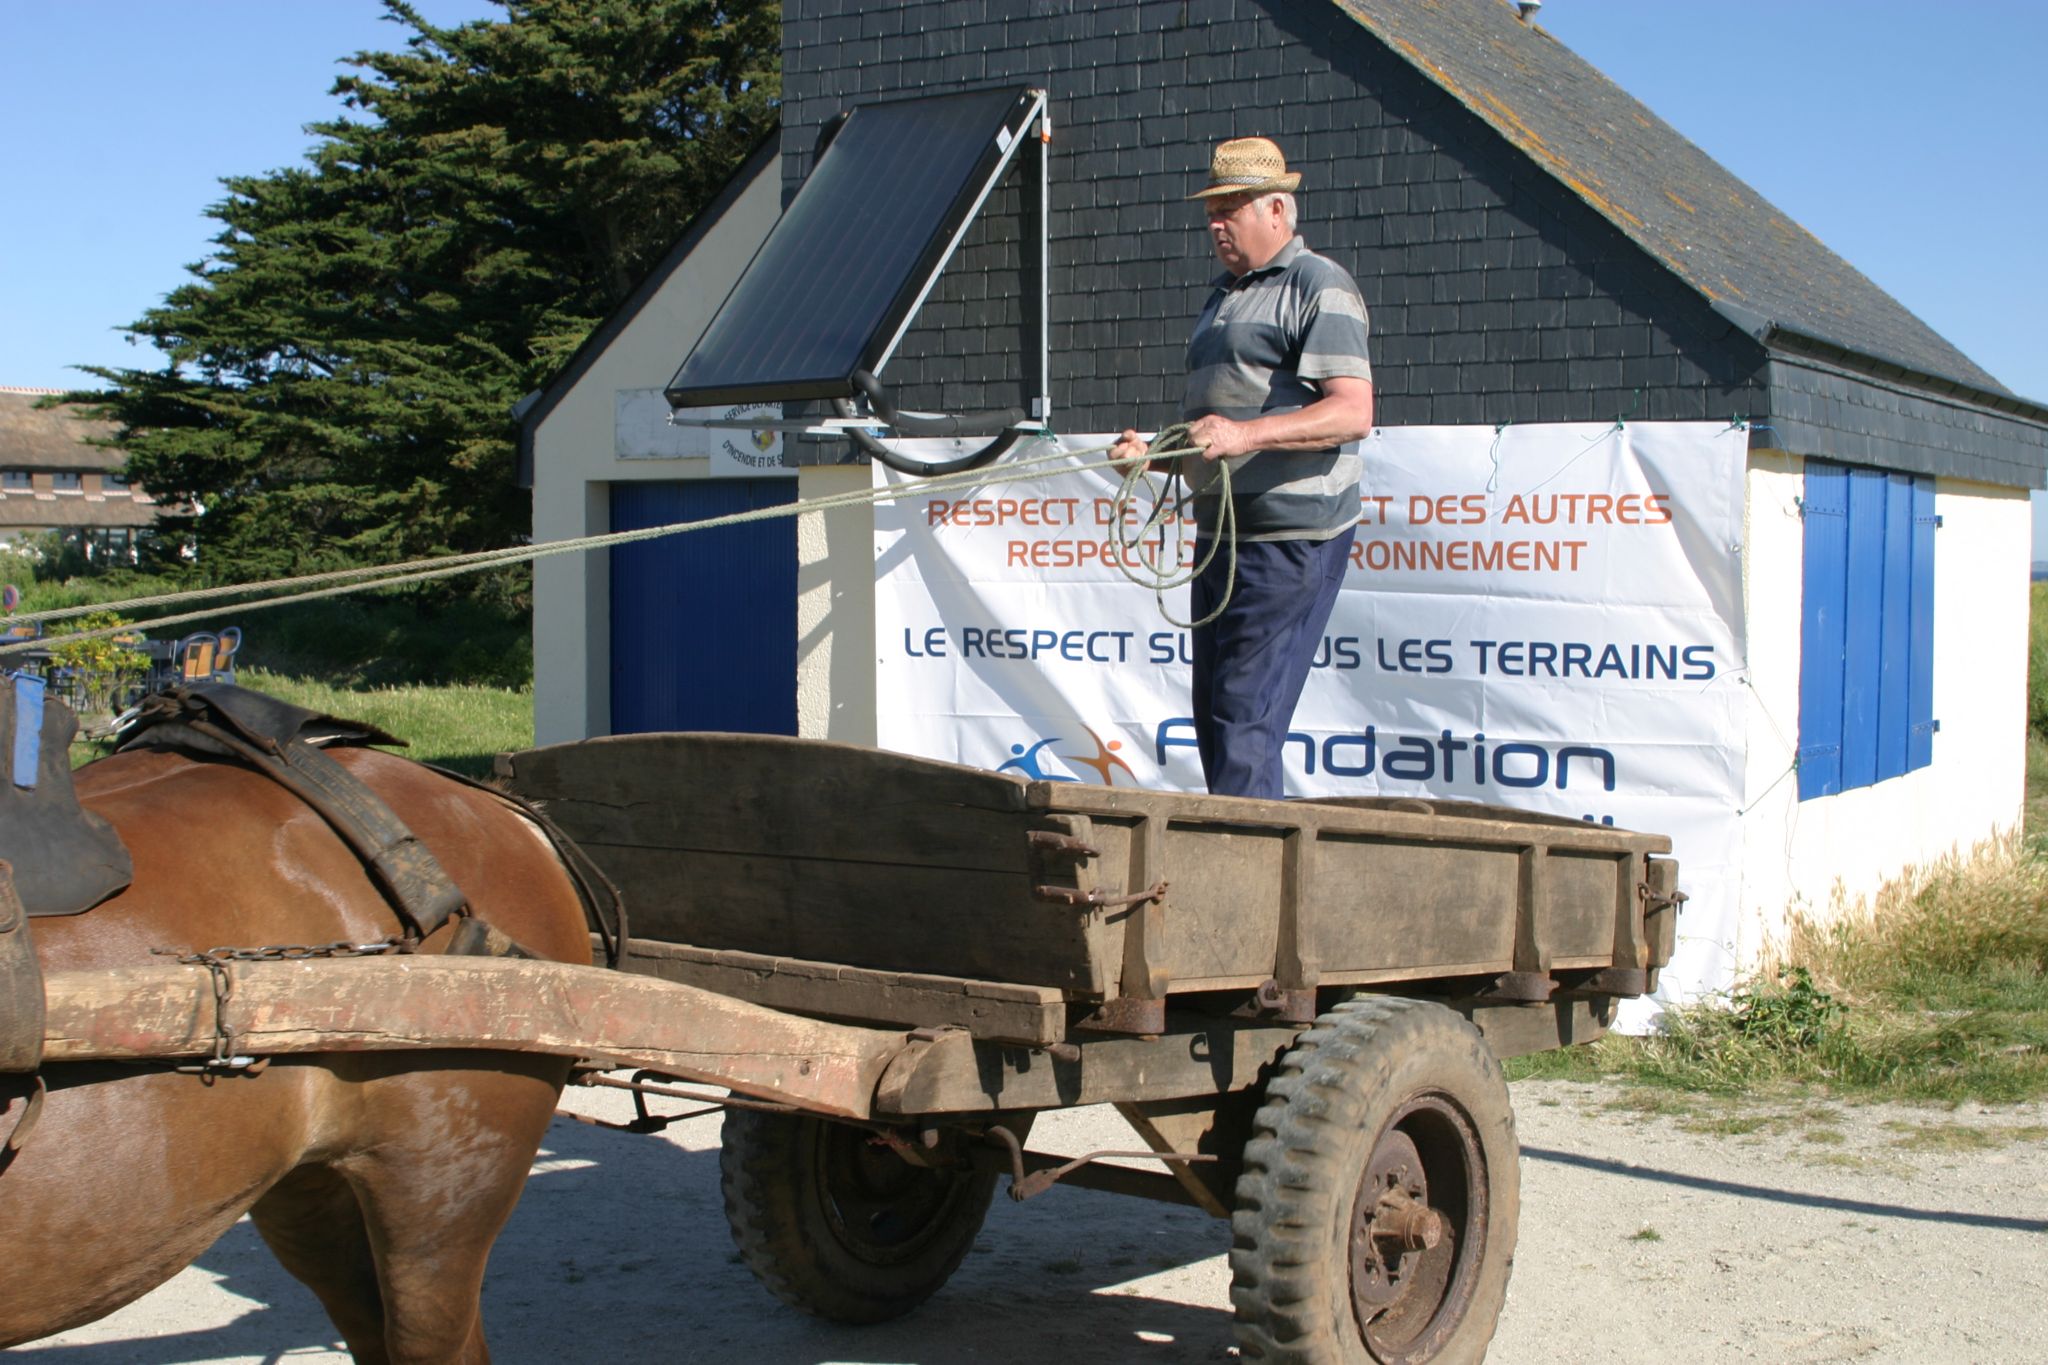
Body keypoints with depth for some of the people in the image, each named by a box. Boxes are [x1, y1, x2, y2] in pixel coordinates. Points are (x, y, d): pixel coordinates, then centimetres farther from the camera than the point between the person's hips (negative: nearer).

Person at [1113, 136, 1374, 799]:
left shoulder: (1319, 286, -6)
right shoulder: (1225, 296, 23)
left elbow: (1352, 412, -19)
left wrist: (1244, 435, -29)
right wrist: (1156, 453, 9)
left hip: (1292, 539, -9)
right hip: (1221, 534, 9)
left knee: (1244, 719, -13)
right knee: (1214, 720, 9)